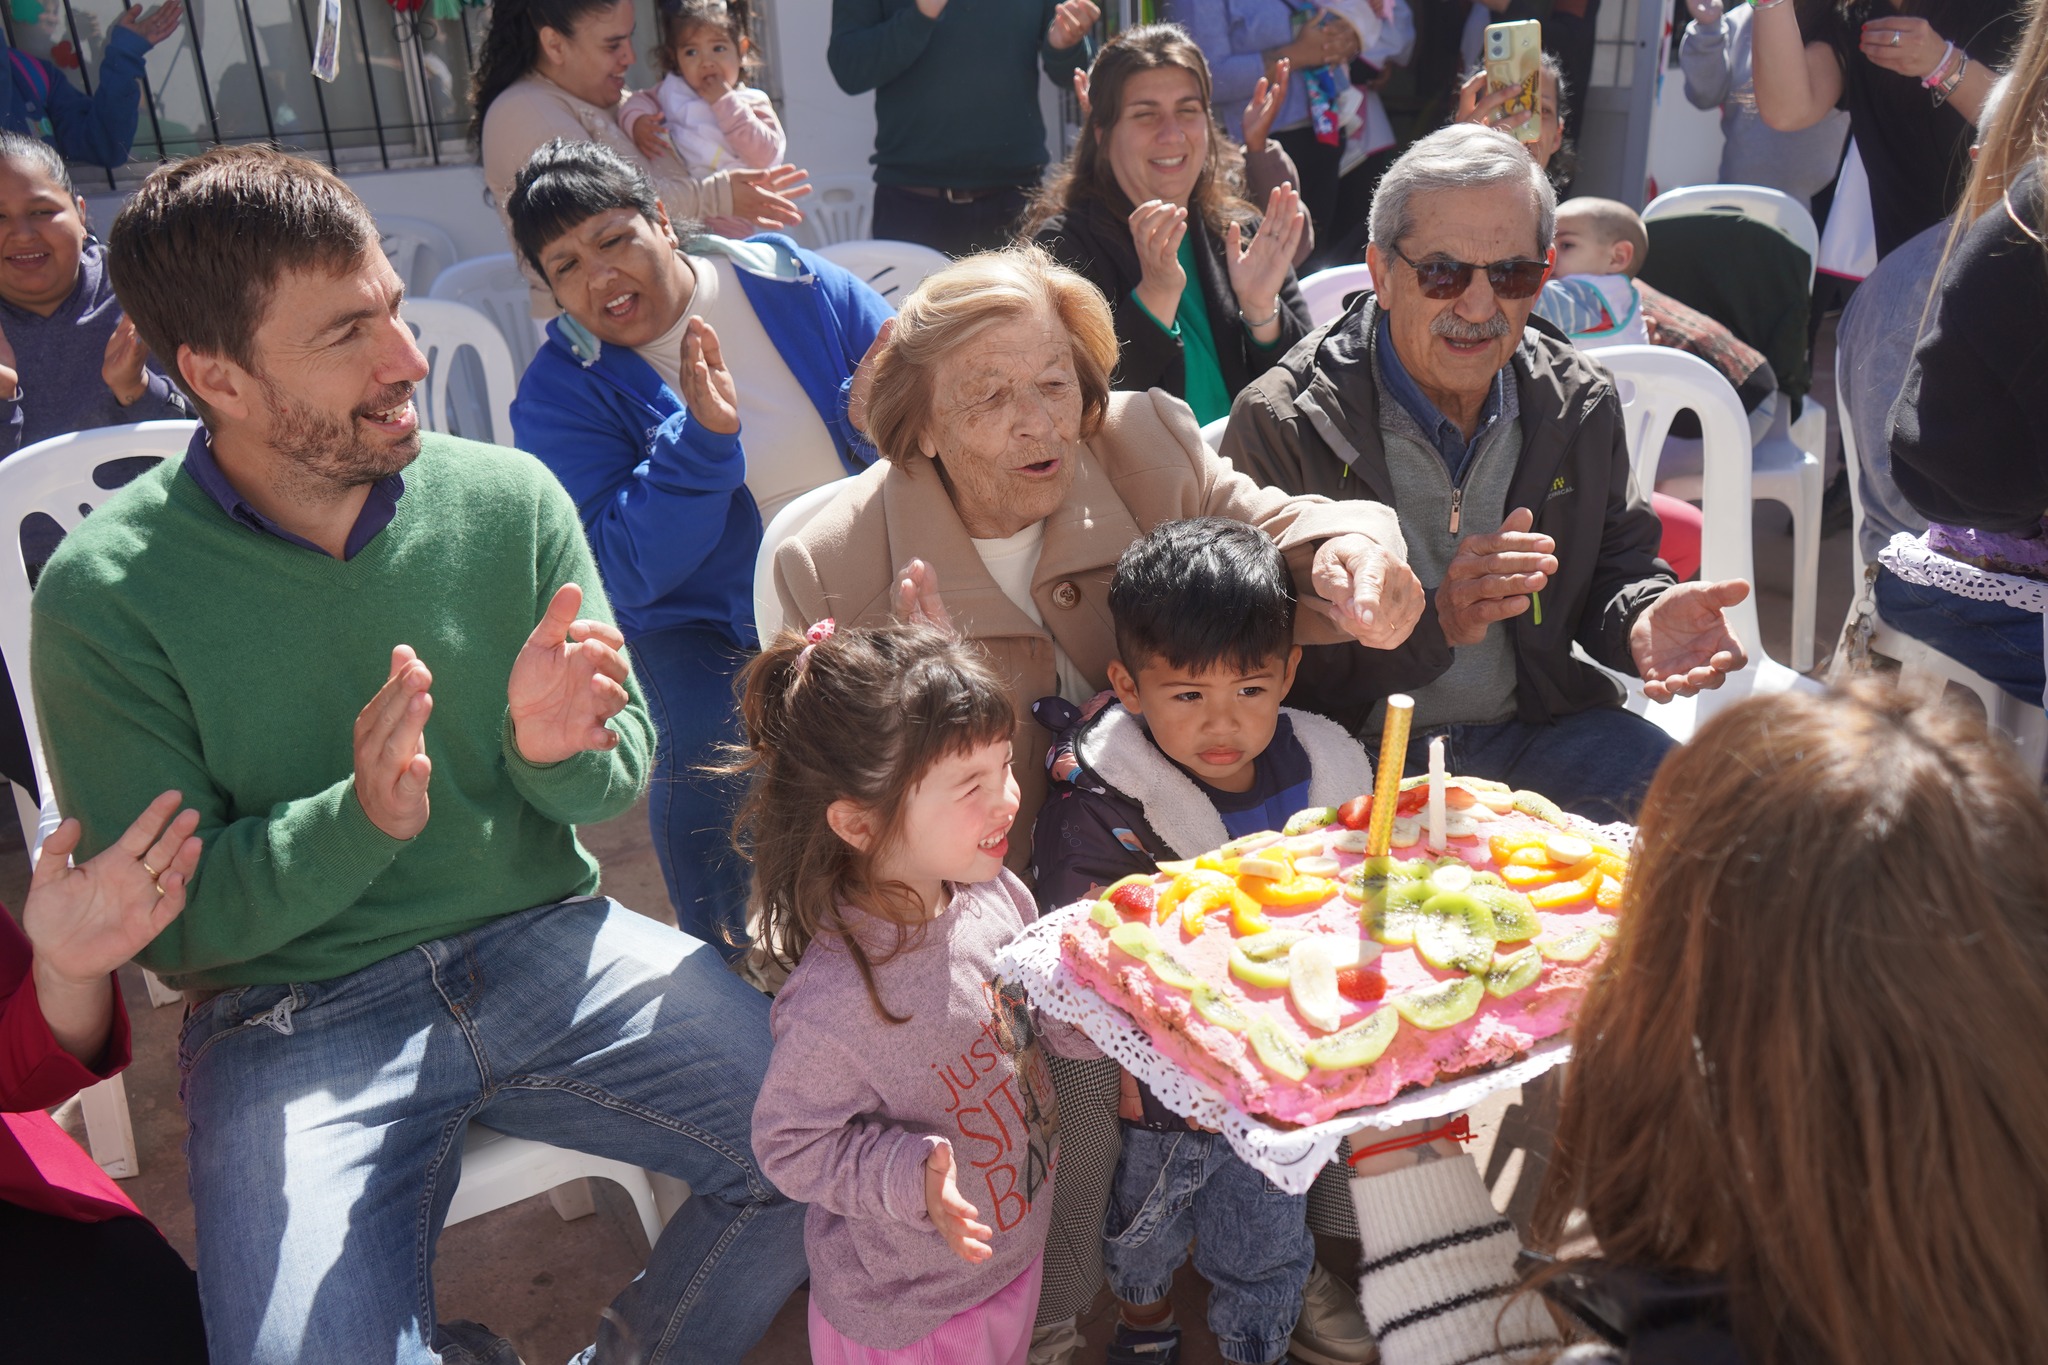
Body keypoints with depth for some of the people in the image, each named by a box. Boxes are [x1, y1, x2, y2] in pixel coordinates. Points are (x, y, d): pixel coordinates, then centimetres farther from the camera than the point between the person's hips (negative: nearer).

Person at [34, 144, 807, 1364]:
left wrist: (556, 751, -21)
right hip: (292, 1019, -2)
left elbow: (619, 779, 3)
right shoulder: (109, 597, -10)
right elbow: (164, 920, -8)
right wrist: (359, 822, -25)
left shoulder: (509, 499, -3)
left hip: (546, 942, 3)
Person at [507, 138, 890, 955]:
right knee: (718, 750, -28)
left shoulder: (791, 282, 0)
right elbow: (628, 574, -16)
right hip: (710, 626, -2)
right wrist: (702, 437, -28)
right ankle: (730, 965, 1)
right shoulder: (558, 393, -5)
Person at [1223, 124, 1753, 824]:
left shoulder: (1581, 404, 6)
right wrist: (1434, 618, -27)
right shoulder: (1280, 423, -11)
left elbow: (1617, 567, 16)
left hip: (1539, 732, 5)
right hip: (1359, 754, -4)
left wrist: (1644, 618, -10)